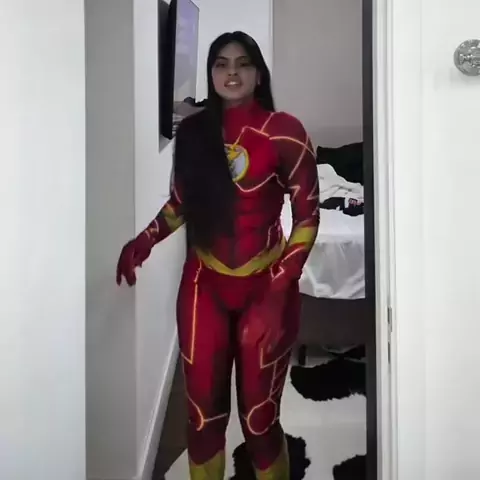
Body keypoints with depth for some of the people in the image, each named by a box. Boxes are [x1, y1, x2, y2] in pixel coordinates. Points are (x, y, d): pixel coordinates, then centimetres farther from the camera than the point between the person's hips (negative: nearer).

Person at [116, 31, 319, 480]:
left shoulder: (285, 132, -9)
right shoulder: (193, 131, 2)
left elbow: (307, 217, -9)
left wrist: (278, 291, -17)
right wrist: (144, 240, -3)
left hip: (265, 286, -3)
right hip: (204, 287, 3)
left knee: (259, 419, 4)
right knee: (203, 414, 10)